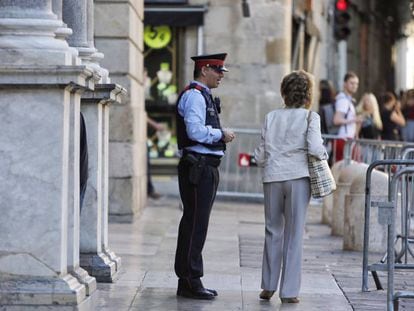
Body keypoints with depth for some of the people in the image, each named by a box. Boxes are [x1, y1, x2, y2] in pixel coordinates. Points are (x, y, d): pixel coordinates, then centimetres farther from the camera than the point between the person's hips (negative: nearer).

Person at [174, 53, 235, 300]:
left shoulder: (204, 96, 20)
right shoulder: (194, 95, -12)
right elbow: (195, 131, -23)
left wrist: (221, 135, 9)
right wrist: (221, 134, -12)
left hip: (207, 168, 11)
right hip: (197, 166, -11)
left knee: (195, 224, 13)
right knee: (195, 224, -7)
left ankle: (188, 281, 18)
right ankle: (190, 282, -4)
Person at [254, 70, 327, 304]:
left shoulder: (271, 117, 7)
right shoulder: (310, 117, -3)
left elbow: (260, 156, 6)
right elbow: (315, 147, -16)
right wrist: (323, 155, 4)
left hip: (272, 178, 3)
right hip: (298, 177, -3)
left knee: (273, 231, 14)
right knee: (294, 234, 3)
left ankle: (269, 286, 16)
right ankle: (289, 291, 4)